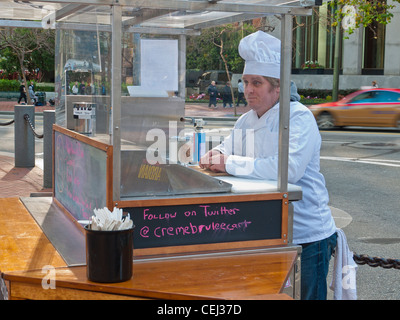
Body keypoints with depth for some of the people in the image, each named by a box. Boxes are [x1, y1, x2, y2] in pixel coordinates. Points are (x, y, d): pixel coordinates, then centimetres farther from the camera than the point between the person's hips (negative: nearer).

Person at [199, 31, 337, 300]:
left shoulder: (299, 118, -15)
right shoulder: (245, 121, 9)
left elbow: (290, 169, -30)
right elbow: (224, 153, 16)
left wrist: (231, 163, -26)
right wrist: (214, 156, -10)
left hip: (307, 236, -7)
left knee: (307, 296, 2)